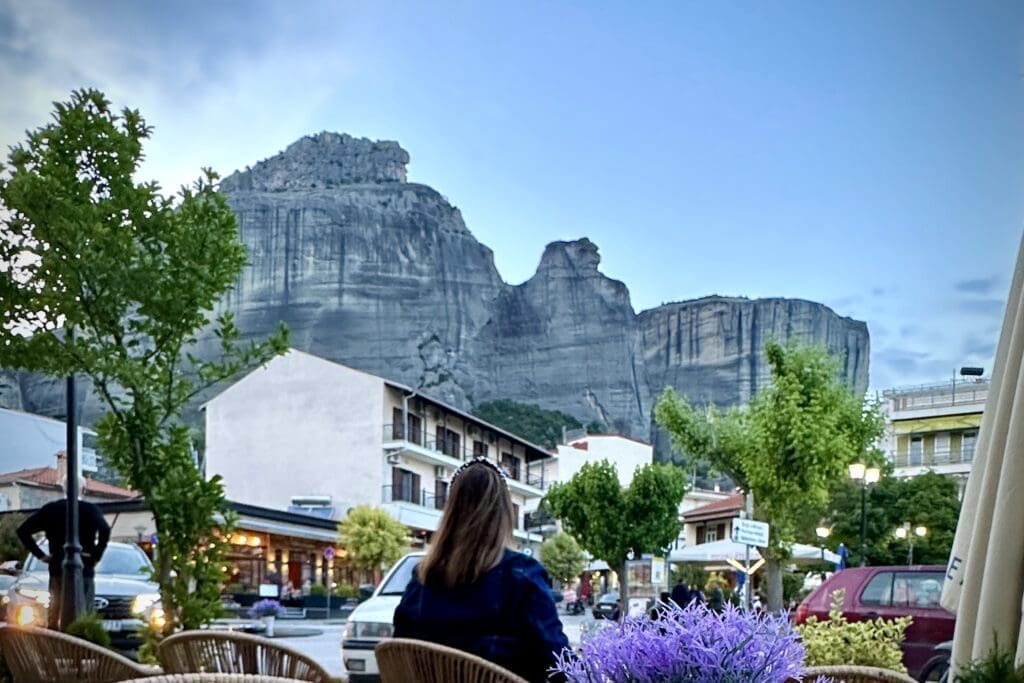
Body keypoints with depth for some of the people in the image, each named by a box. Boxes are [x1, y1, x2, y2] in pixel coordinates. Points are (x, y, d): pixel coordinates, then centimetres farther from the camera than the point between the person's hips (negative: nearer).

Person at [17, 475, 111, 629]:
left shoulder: (50, 509, 6)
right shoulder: (90, 510, -5)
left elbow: (22, 530, 4)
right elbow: (105, 530, -23)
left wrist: (40, 554, 5)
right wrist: (97, 555, -10)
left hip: (56, 571, 4)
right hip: (83, 570, -3)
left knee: (53, 616, 11)